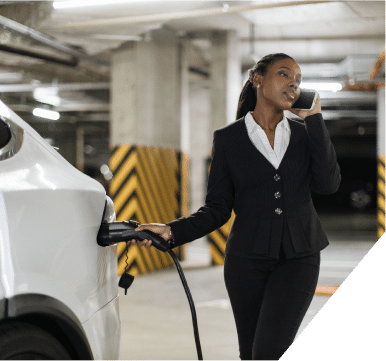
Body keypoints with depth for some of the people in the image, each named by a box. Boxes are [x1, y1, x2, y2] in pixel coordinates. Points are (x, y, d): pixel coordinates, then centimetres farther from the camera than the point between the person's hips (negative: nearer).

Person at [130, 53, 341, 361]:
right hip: (247, 258, 0)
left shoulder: (304, 134, 8)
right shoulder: (228, 138, 3)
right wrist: (173, 231, -14)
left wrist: (314, 118, -5)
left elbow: (328, 184, -9)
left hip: (298, 258, 0)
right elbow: (217, 209, 2)